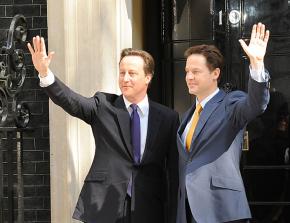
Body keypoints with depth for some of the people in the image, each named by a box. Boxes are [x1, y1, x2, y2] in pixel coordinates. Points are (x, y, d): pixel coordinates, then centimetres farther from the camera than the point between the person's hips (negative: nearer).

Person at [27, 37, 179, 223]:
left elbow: (173, 172, 5)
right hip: (104, 207, 0)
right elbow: (72, 102, -14)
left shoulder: (168, 118, 4)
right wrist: (44, 73, -31)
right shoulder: (103, 105, 4)